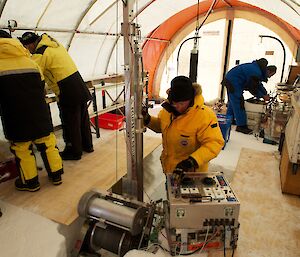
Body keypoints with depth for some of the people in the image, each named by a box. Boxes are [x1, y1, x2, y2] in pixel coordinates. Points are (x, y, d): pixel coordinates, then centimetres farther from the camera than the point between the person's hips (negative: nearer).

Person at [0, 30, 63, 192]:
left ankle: (30, 182, 20)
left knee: (21, 147, 9)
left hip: (15, 115, -3)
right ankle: (56, 174, 22)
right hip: (38, 111, 4)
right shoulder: (28, 60, 12)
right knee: (46, 141, 12)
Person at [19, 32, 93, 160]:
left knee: (70, 122, 5)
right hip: (79, 84, 9)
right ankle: (87, 145, 32)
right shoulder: (55, 44, 14)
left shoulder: (40, 54, -12)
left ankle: (74, 151, 17)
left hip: (68, 91, -8)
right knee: (82, 118, 17)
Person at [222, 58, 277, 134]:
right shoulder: (256, 73, -23)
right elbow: (253, 89, -15)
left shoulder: (259, 69, 9)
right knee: (238, 104, -7)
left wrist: (265, 94, 16)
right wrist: (263, 96, -3)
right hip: (234, 83, -11)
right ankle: (241, 126, 0)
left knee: (232, 101, 20)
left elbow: (258, 84, 20)